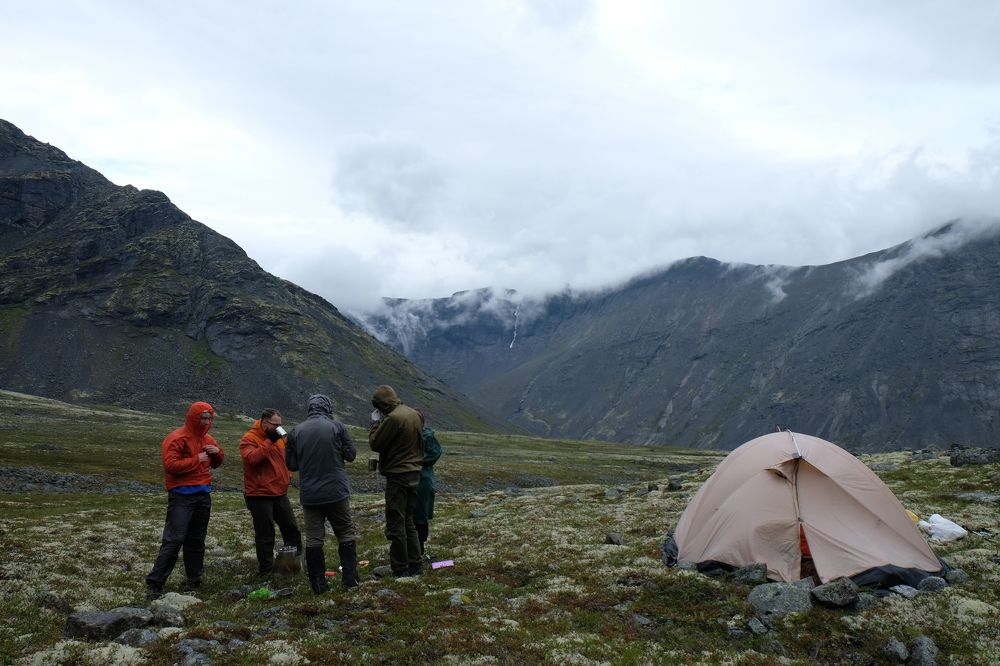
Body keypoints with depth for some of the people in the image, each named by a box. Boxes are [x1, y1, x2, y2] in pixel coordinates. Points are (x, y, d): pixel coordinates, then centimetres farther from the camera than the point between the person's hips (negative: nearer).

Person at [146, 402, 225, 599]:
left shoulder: (208, 439, 13)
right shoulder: (177, 438, -11)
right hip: (182, 496, -7)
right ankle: (154, 583, -5)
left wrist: (217, 452, 3)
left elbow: (216, 463, 25)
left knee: (197, 539, 12)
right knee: (174, 540, -10)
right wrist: (197, 459, -16)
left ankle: (193, 579, 21)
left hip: (203, 495, 7)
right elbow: (171, 465, -21)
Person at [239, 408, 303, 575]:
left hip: (280, 493, 7)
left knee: (291, 528, 12)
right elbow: (251, 457, -29)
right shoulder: (249, 439, -11)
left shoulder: (278, 437, 11)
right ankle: (266, 569, 14)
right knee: (265, 535, 2)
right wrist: (269, 442, -28)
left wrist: (287, 476, 12)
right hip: (259, 496, -7)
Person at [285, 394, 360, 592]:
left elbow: (291, 464, 4)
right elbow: (351, 455, -2)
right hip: (336, 492, -2)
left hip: (309, 494, 2)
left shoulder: (296, 431, 0)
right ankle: (350, 577, 11)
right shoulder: (337, 426, -7)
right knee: (346, 533, 11)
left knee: (313, 538, 8)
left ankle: (317, 583, 11)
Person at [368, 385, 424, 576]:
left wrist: (375, 423, 1)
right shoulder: (414, 414, 7)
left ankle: (400, 568, 6)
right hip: (414, 473, 9)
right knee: (408, 522, 17)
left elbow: (375, 444, -14)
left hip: (397, 476, -8)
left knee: (396, 524, 1)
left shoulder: (392, 418, -19)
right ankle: (415, 565, 20)